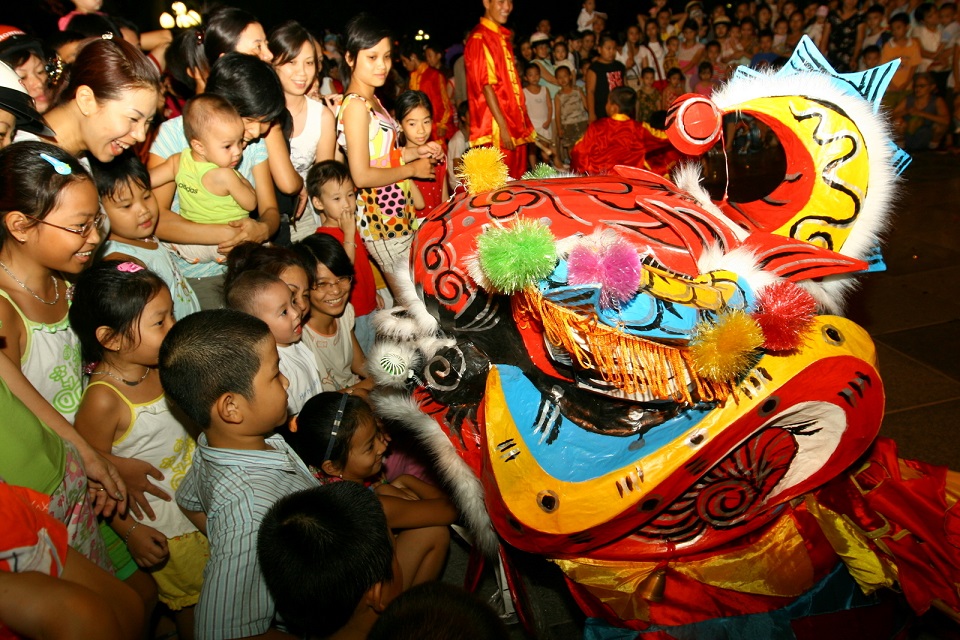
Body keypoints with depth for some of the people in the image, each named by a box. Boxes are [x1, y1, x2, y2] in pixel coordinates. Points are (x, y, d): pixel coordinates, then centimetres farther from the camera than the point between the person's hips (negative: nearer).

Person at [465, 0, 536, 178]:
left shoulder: (503, 37, 18)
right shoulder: (479, 39, -8)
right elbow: (486, 85, -15)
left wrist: (523, 124, 17)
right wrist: (502, 126, -20)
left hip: (514, 125, 8)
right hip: (496, 129, -8)